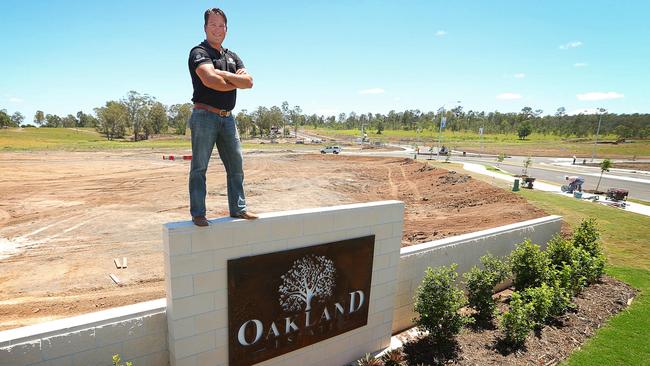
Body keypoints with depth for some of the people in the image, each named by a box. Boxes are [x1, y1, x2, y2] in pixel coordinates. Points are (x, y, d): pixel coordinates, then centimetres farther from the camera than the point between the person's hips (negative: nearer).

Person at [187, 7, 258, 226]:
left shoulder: (232, 57, 18)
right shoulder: (199, 52, -2)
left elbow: (249, 82, 2)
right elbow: (210, 80, -22)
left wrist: (224, 74, -11)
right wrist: (236, 82, -6)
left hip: (227, 118, 7)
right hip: (205, 116, -6)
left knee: (236, 165, 7)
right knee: (199, 167, -2)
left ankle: (238, 209, 17)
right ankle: (198, 214, 4)